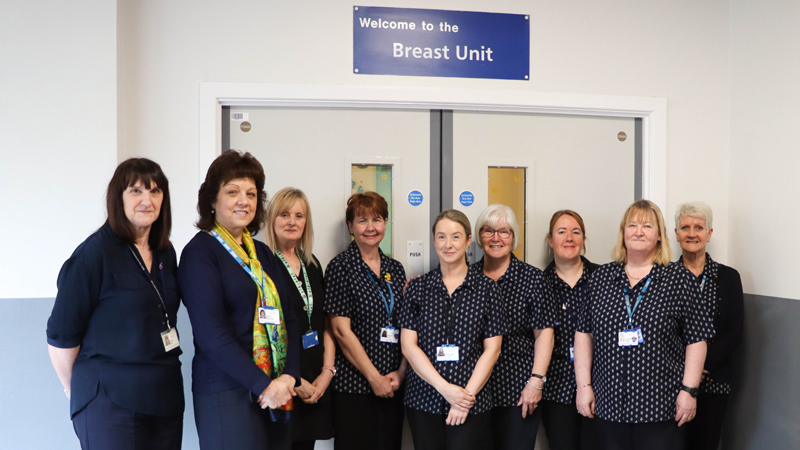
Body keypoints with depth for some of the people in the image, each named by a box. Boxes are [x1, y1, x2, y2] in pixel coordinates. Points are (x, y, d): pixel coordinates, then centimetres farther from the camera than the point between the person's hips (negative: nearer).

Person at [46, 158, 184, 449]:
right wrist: (83, 396, 1)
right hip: (111, 403, -6)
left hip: (167, 397, 6)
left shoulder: (166, 253, 7)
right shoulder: (94, 253, -10)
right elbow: (61, 337, -8)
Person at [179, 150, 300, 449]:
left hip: (278, 391, 6)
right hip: (227, 395, -6)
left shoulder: (262, 253, 12)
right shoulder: (199, 252, -6)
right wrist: (263, 385, -16)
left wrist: (289, 376, -6)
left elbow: (288, 319, 9)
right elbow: (211, 332, -15)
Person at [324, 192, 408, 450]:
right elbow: (341, 330, -11)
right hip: (354, 384, -5)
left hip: (393, 384, 5)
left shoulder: (395, 268, 9)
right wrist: (374, 378, -11)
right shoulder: (340, 267, -7)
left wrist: (400, 372, -3)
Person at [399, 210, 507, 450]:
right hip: (424, 401, 2)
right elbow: (408, 346, -2)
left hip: (471, 402, -1)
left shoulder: (486, 287, 1)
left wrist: (468, 395, -10)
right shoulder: (417, 287, 4)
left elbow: (491, 350, -1)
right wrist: (445, 388, -11)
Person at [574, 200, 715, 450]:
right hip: (608, 404, 3)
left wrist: (689, 390, -6)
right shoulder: (601, 277, 7)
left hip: (661, 407, -2)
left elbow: (696, 340, 0)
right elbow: (584, 333, 8)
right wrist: (584, 386, 3)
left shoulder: (679, 278, 0)